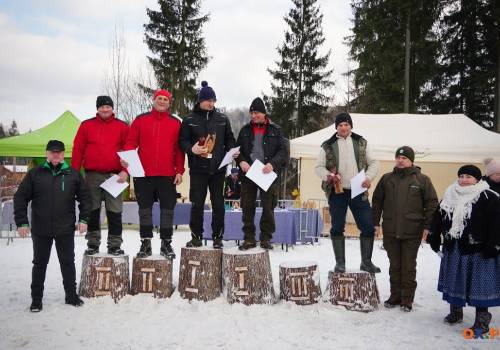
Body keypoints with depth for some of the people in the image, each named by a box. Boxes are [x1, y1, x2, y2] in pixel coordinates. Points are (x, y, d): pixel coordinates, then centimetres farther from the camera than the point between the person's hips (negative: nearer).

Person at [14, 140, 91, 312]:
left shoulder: (73, 174, 2)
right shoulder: (34, 174, 1)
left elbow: (85, 197, 6)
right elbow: (20, 198, 1)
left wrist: (83, 219, -2)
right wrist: (22, 222, -4)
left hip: (66, 229, 0)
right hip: (40, 229, 0)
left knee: (68, 262, 10)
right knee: (39, 264, 10)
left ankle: (71, 295, 22)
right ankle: (36, 299, 22)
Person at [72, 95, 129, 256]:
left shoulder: (122, 126, 6)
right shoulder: (86, 125, 9)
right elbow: (78, 149, 6)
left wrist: (125, 170, -10)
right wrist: (74, 173, -1)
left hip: (114, 176, -1)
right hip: (92, 175, 1)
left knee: (114, 212, 1)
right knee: (92, 211, 8)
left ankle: (114, 245, 8)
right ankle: (92, 243, 18)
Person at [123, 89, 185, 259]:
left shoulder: (175, 123, 7)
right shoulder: (141, 120, 8)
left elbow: (179, 149, 6)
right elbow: (131, 142, 4)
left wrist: (180, 171, -1)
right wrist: (126, 158, -14)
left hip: (168, 175, 0)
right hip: (143, 174, 0)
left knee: (168, 209, 4)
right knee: (145, 208, 6)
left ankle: (166, 243, 15)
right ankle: (145, 243, 17)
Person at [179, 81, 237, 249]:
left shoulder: (222, 119, 10)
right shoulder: (189, 120, 4)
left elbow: (230, 139, 16)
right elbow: (182, 140, 3)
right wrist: (191, 149, -16)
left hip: (218, 168, 2)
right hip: (198, 168, -1)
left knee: (218, 204, 5)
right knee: (197, 204, 2)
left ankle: (218, 237, 16)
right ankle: (196, 236, 16)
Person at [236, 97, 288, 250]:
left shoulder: (275, 130, 5)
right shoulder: (245, 130, 12)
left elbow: (283, 151, -1)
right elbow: (238, 149, 12)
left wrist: (273, 164, -17)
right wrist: (241, 161, -9)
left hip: (268, 174, -2)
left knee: (268, 207, 3)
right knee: (247, 207, 3)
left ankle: (266, 238, 16)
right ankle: (249, 238, 13)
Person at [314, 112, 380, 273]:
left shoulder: (361, 143, 9)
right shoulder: (328, 145, 4)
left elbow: (373, 162, 12)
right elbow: (318, 167, 4)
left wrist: (369, 177, -6)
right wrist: (327, 175, -16)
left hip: (358, 192, 2)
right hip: (336, 192, -1)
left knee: (368, 227, 2)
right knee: (337, 228, 4)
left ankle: (366, 262, 18)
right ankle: (340, 262, 16)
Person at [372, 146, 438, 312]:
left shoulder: (422, 179, 0)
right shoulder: (386, 178, 7)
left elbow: (432, 203, -1)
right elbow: (377, 201, 11)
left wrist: (427, 226, -6)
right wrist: (376, 222, 6)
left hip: (412, 232, -2)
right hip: (390, 231, 3)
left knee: (409, 266, 6)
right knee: (394, 265, 12)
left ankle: (407, 299, 17)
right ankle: (395, 295, 24)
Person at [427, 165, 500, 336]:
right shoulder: (449, 197, 9)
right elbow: (437, 219, 12)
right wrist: (434, 240, 9)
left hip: (479, 251, -6)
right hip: (453, 249, 6)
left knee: (480, 285, 0)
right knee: (454, 282, 16)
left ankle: (482, 321, 11)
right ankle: (455, 312, 33)